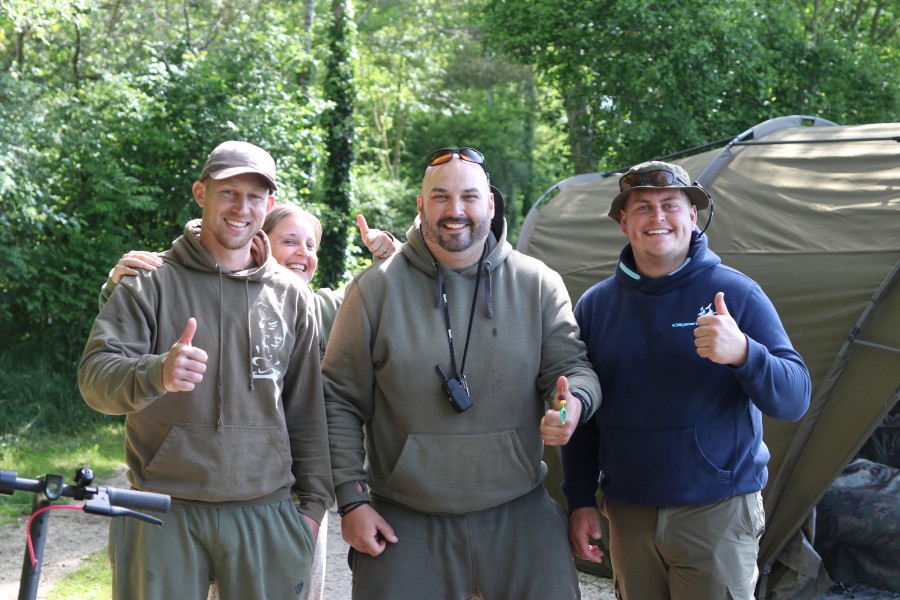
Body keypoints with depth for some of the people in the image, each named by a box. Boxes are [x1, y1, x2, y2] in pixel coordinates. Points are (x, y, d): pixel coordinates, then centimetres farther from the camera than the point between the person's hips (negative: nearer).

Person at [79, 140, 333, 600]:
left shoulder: (291, 296, 9)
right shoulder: (151, 283, 1)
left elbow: (307, 408, 13)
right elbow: (95, 373, -10)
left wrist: (313, 501, 9)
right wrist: (156, 374, -30)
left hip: (267, 515, 2)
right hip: (162, 513, -2)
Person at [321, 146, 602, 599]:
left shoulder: (538, 284, 2)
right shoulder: (376, 288, -2)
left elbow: (572, 367, 5)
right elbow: (341, 400, 1)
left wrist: (573, 402, -20)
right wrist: (352, 499, -3)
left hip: (521, 516, 1)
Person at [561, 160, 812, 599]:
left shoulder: (735, 293, -5)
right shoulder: (595, 305, 4)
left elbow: (794, 400, -10)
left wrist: (743, 353, -28)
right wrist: (580, 501, 5)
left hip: (717, 512, -3)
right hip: (628, 513, 3)